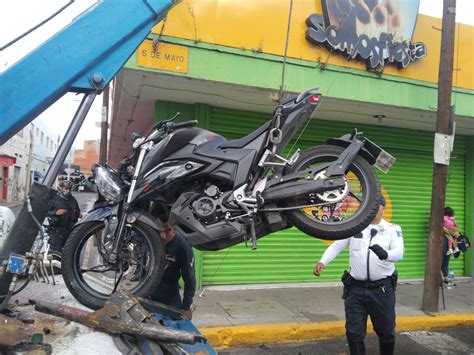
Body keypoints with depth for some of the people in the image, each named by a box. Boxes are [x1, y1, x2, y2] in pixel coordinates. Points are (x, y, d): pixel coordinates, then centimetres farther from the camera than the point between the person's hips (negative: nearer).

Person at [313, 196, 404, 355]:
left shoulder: (393, 229, 0)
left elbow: (399, 252, -15)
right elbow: (336, 245, -1)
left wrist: (386, 254, -38)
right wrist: (322, 261, -18)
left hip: (382, 289, 0)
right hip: (355, 289, 1)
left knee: (386, 332, 17)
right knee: (354, 333, 7)